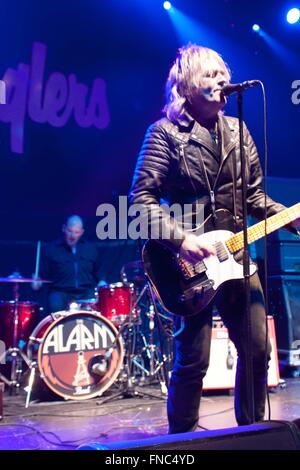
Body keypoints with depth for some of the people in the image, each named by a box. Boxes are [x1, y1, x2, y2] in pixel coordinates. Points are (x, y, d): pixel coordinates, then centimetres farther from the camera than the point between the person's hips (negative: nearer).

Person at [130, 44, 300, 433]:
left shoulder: (238, 130, 12)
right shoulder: (166, 132, -5)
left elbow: (254, 196, 14)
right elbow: (142, 197, -11)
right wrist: (180, 239, -23)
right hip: (190, 261, -6)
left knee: (257, 349, 9)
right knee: (192, 361, -2)